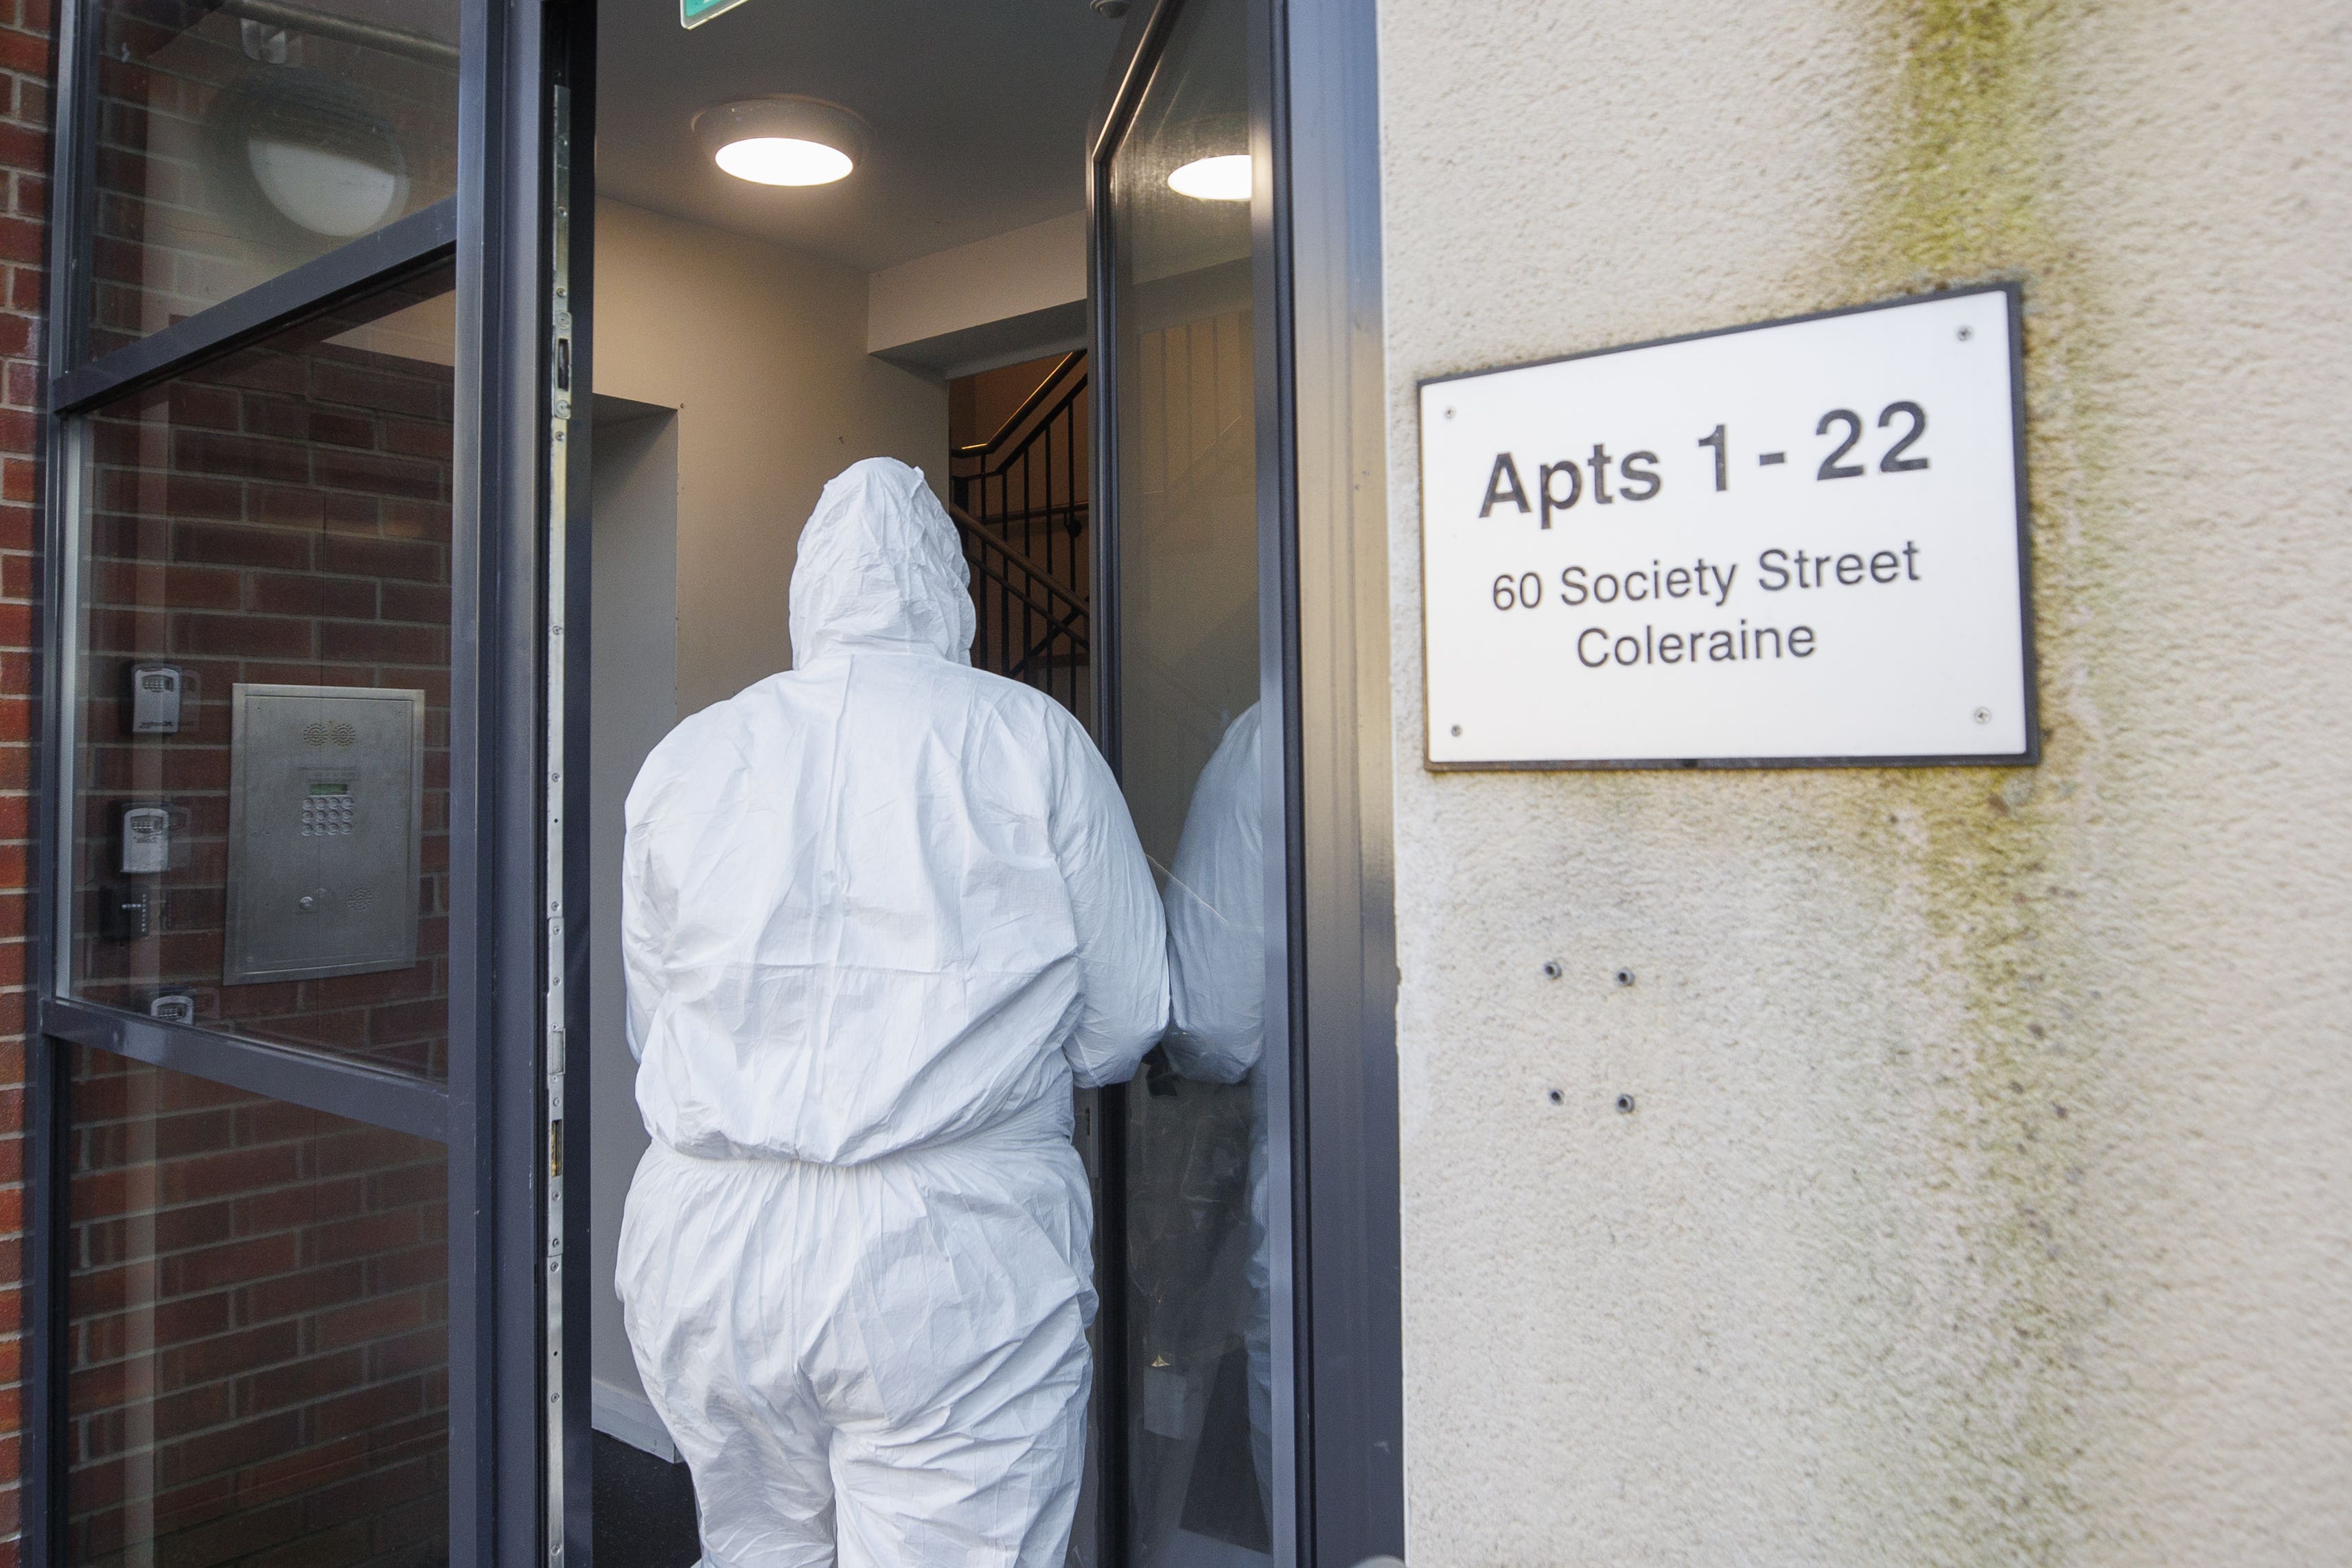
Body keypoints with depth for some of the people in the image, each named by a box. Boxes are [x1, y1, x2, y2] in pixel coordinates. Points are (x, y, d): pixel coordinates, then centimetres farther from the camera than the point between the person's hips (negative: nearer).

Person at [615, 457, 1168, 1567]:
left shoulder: (685, 757, 5)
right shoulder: (1032, 739, -3)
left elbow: (653, 1033, 12)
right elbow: (1124, 1028, 0)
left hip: (703, 1251, 4)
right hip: (956, 1265, -3)